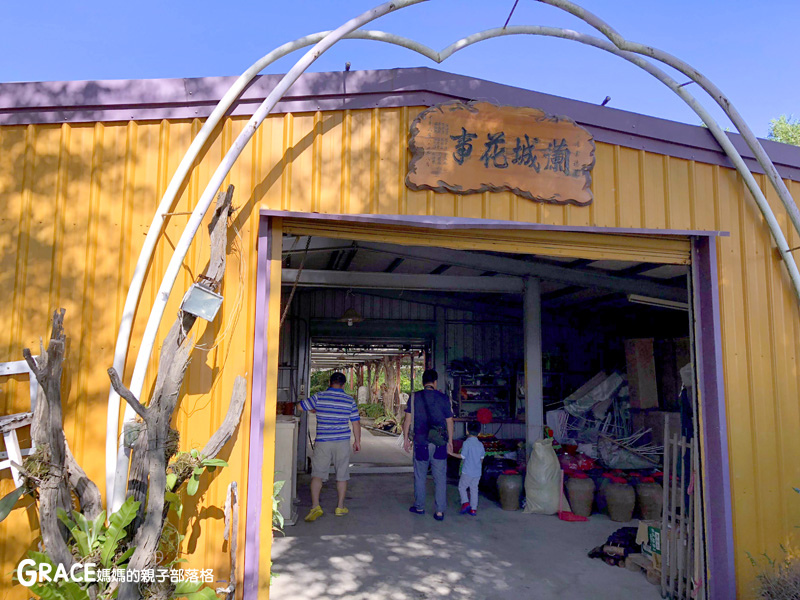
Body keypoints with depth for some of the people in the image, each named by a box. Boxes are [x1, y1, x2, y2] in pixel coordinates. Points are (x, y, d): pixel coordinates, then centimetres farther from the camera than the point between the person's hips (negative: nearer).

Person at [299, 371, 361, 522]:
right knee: (342, 475, 12)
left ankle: (315, 506, -13)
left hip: (323, 442, -1)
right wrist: (357, 441, 15)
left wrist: (315, 410, 26)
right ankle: (340, 507, 19)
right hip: (343, 442, 1)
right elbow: (356, 422, 4)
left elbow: (300, 406, 8)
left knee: (317, 474, 0)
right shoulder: (349, 400, 1)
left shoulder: (319, 397, -2)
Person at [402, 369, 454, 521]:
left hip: (421, 442, 0)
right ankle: (440, 511, 7)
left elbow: (408, 419, -2)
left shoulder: (414, 397, -3)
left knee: (420, 477, 14)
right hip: (439, 445, 0)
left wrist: (406, 438, 9)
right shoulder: (443, 398, -1)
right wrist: (450, 441, 15)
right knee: (440, 478, 7)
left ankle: (419, 507, 25)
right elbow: (449, 421, 4)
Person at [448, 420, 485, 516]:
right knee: (474, 489, 12)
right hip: (477, 472, 5)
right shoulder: (480, 444, 5)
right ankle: (473, 509, 14)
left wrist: (451, 453, -6)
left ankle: (465, 503, -6)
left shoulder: (467, 443, -13)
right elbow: (482, 458, 12)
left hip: (467, 472, -5)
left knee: (462, 487, 10)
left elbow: (462, 456, -16)